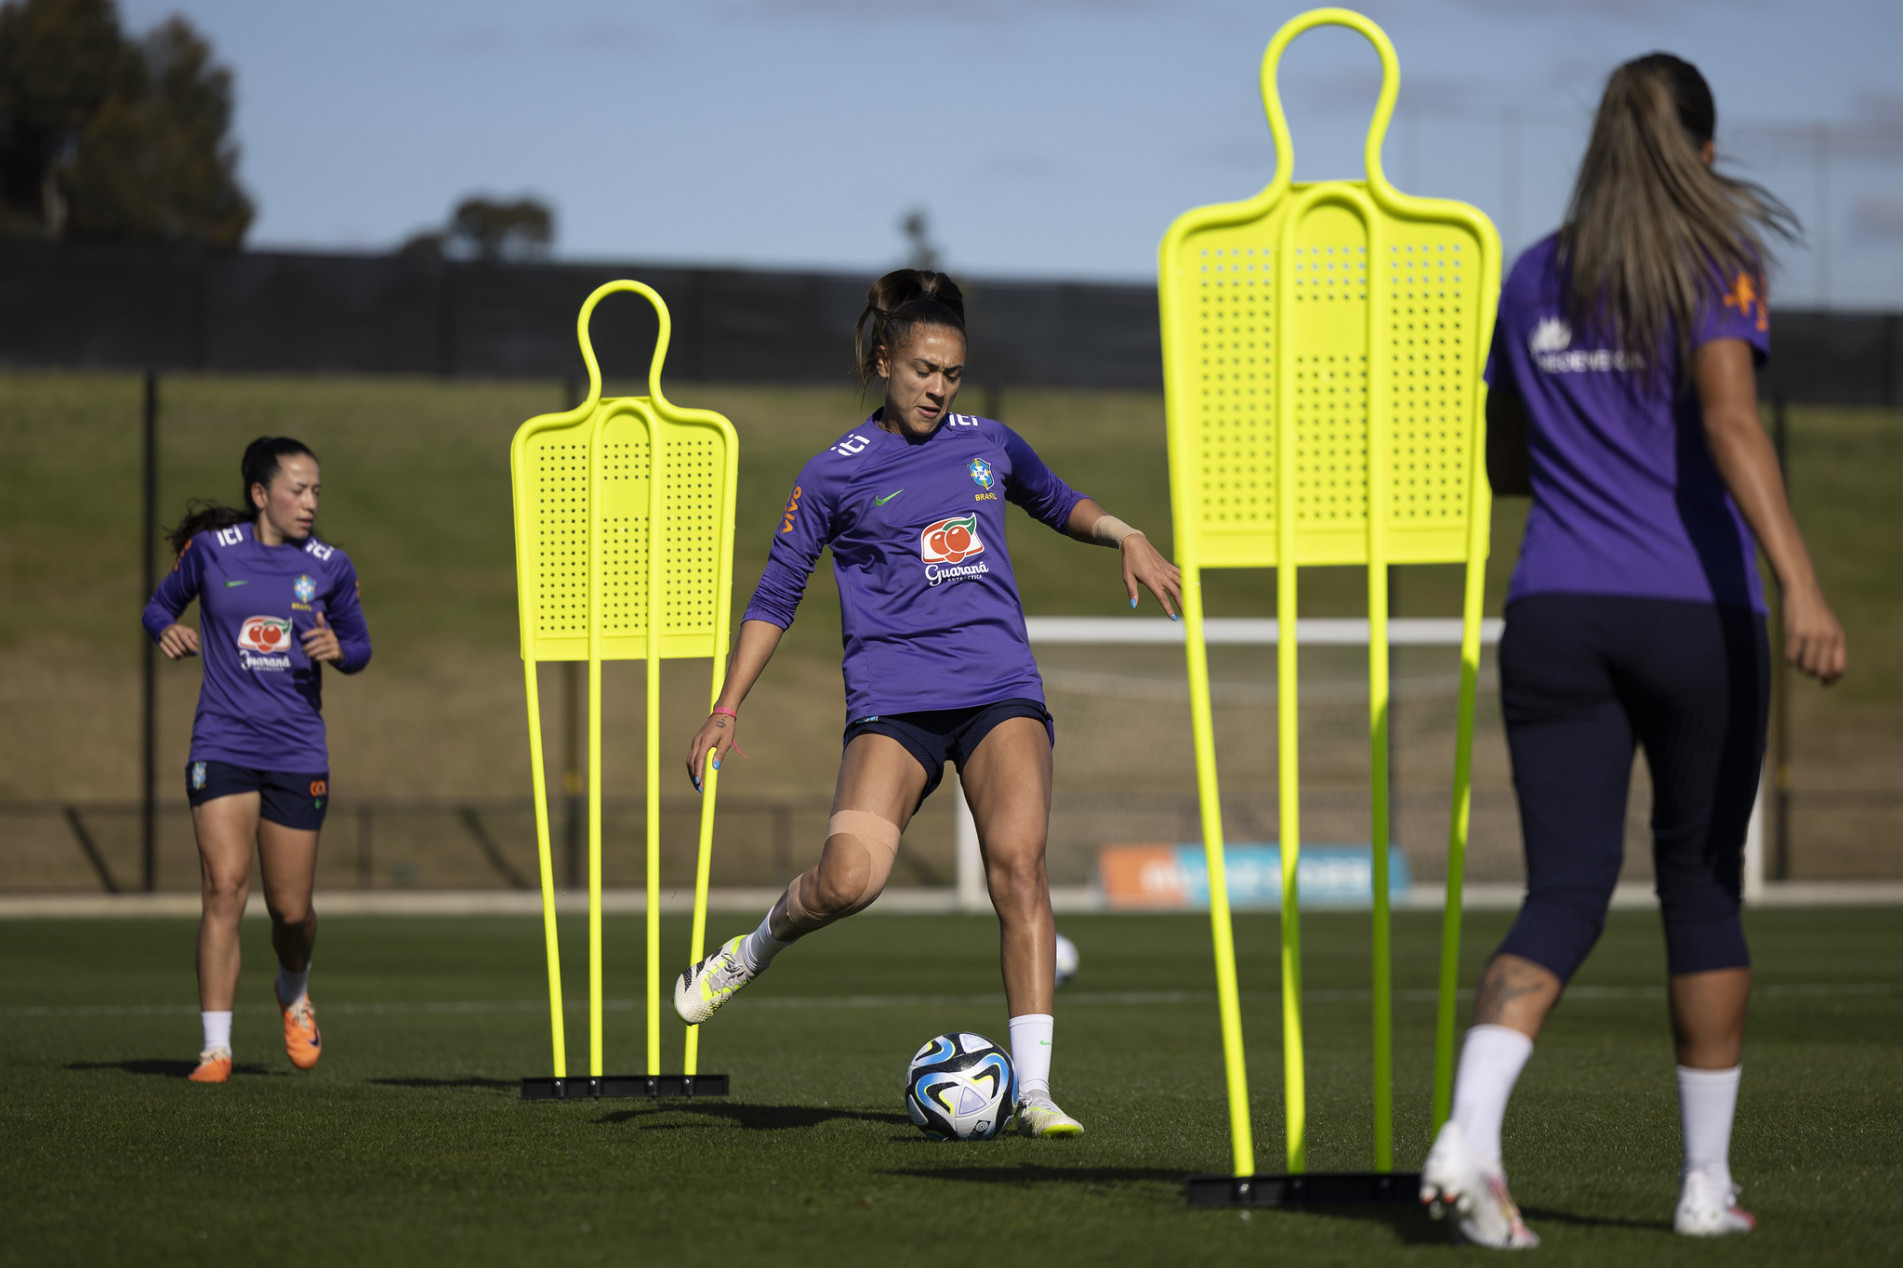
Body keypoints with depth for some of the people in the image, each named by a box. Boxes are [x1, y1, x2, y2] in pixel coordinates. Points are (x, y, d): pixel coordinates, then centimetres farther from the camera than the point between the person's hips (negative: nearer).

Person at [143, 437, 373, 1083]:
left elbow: (359, 648, 13)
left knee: (291, 911, 4)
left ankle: (294, 990, 40)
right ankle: (215, 1047, -13)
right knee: (225, 888, -16)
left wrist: (339, 649, -11)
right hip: (223, 745, -1)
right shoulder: (212, 550, 0)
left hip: (297, 752, 2)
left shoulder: (329, 566, 3)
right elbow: (160, 606, 14)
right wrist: (167, 631, -9)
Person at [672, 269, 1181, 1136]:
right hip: (893, 698, -2)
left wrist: (1125, 537, 15)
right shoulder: (835, 474, 5)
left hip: (1001, 689, 2)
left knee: (1017, 862, -19)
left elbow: (1056, 503, 34)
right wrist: (727, 708, 4)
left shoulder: (988, 444, 14)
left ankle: (1032, 1089, -17)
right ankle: (755, 951, 12)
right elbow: (775, 597, 10)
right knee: (851, 876, -23)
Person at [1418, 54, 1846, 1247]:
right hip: (1696, 614, -3)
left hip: (1556, 613, 3)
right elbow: (1732, 422, -20)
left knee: (1565, 895, 0)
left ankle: (1470, 1135, -25)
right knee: (1703, 885, 12)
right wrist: (1800, 579, -28)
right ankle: (1708, 1180, 16)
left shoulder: (1531, 282, 11)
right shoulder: (1716, 270, -4)